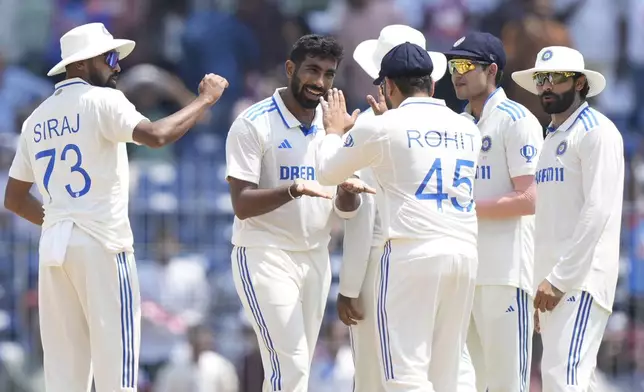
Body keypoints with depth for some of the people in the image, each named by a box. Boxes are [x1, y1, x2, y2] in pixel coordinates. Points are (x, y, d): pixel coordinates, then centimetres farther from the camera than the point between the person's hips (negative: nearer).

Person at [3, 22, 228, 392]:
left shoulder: (37, 119, 16)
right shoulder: (100, 100, -5)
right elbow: (156, 135, -21)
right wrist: (205, 100, -11)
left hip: (53, 247, 7)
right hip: (101, 244, -7)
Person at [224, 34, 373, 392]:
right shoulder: (254, 124, -10)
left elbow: (346, 209, 9)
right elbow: (242, 204, -16)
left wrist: (347, 194, -15)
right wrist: (294, 190, -32)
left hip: (316, 259, 6)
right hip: (265, 255, -6)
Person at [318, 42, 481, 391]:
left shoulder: (382, 128, -1)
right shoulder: (467, 130, 15)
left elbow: (327, 172, 13)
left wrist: (334, 131, 33)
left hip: (412, 254, -6)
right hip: (465, 254, 6)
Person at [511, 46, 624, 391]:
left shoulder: (596, 132, -6)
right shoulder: (552, 138, 21)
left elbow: (598, 211, -15)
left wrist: (559, 279, -18)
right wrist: (544, 279, 13)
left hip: (581, 278, -9)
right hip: (552, 280, 9)